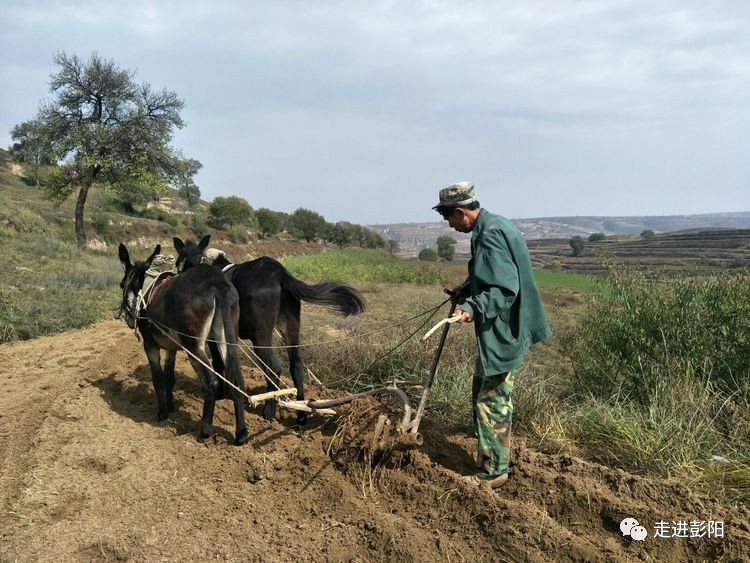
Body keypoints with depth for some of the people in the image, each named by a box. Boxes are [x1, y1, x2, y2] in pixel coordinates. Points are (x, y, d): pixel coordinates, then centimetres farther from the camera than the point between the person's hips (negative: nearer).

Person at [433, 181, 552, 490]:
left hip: (502, 333, -11)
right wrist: (466, 288, 22)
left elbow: (505, 290, -29)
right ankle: (492, 455, 37)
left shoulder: (490, 235, -23)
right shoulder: (492, 226, 11)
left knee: (492, 400, -2)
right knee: (483, 392, 22)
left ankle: (492, 471, 10)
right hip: (495, 330, 11)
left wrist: (472, 308, -39)